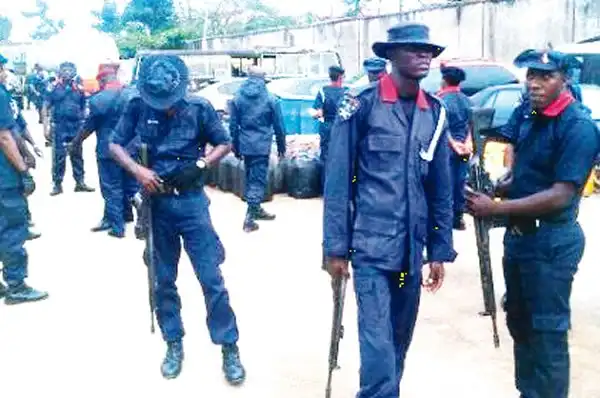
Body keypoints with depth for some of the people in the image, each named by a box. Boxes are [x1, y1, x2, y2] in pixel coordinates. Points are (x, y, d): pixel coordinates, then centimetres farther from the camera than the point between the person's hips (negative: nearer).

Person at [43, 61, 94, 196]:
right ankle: (57, 184, 11)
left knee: (77, 155, 10)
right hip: (60, 127, -3)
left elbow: (83, 109, 14)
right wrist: (45, 127, -7)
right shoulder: (55, 89, -1)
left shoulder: (78, 90, 6)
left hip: (76, 127, 3)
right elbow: (46, 108, -1)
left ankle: (80, 182, 19)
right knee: (58, 156, 2)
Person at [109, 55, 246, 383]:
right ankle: (174, 345, 27)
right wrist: (137, 170, -15)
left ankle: (229, 348, 10)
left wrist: (199, 165, -15)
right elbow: (114, 145, 3)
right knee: (163, 280, 11)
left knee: (211, 278, -2)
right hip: (156, 203, 2)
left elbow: (224, 144, 2)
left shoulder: (199, 108, -7)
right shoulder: (138, 108, -4)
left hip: (191, 201, -2)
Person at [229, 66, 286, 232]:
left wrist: (236, 147, 16)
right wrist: (281, 146, 11)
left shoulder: (237, 98, 3)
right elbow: (279, 126, 0)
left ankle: (256, 209, 29)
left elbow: (233, 125, 6)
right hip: (262, 146, -4)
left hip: (245, 145, 4)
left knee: (251, 177, 18)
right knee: (258, 179, -1)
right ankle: (249, 218, -6)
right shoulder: (270, 99, -4)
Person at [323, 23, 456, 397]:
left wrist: (440, 250, 8)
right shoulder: (362, 104, -7)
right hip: (372, 245, -5)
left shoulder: (435, 112, 7)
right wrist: (335, 247, -8)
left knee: (400, 338, 16)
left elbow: (442, 187, 10)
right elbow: (338, 180, -7)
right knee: (378, 343, -6)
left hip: (413, 247, 5)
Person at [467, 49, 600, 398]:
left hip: (552, 240, -8)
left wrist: (496, 208, -25)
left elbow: (561, 196, -24)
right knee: (519, 324, 19)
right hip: (519, 234, 8)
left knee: (547, 332, 2)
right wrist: (494, 188, -2)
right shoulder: (528, 114, 6)